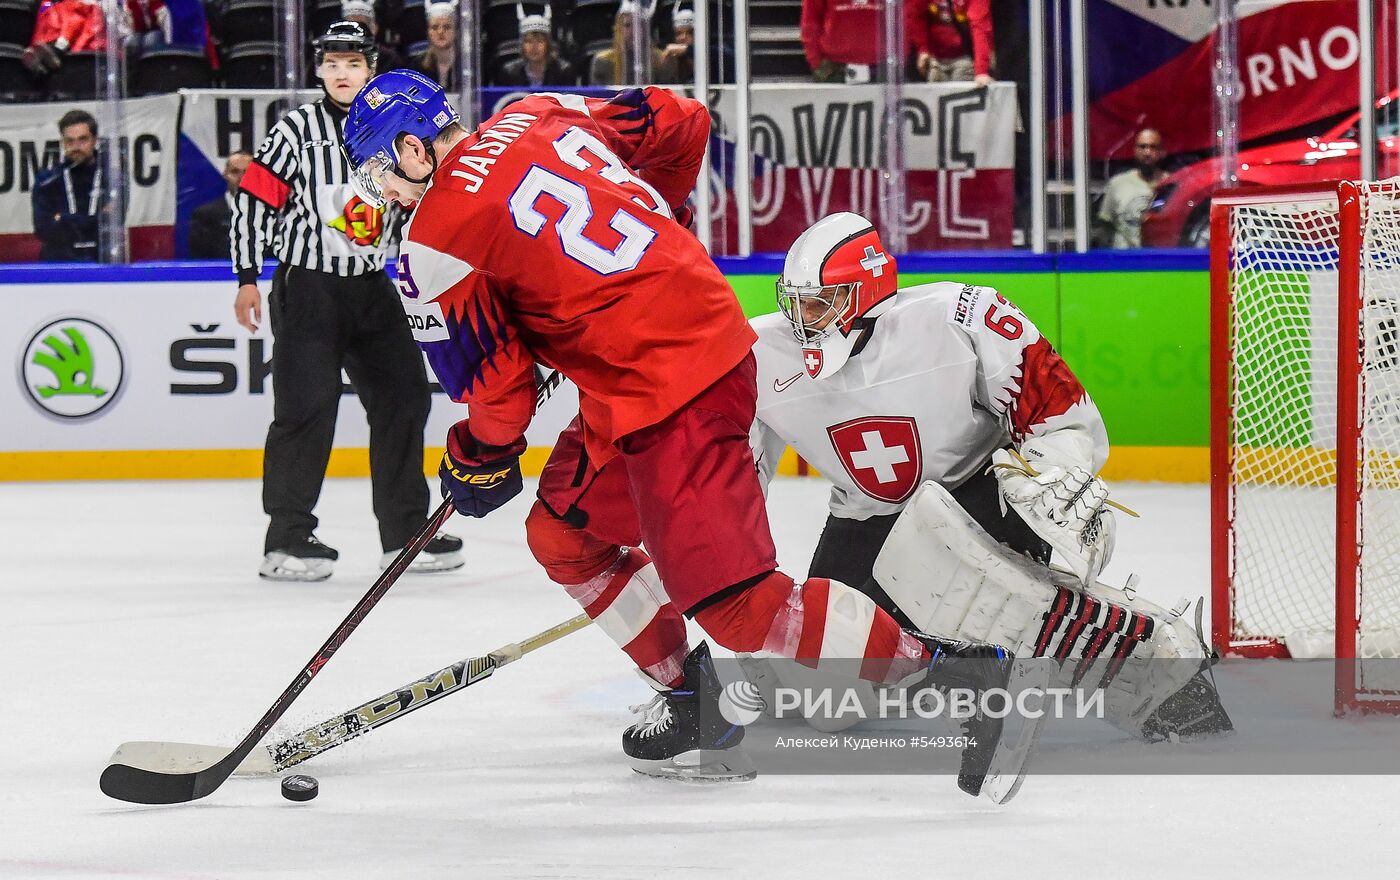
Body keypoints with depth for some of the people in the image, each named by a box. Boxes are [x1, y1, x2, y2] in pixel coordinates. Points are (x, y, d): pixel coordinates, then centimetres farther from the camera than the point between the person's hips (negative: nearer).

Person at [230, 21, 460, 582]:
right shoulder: (296, 131, -6)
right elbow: (252, 202, -6)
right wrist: (247, 279, -10)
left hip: (372, 289, 6)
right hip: (307, 288, -6)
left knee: (404, 398, 6)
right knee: (308, 405, -13)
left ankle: (405, 532, 16)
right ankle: (286, 539, -9)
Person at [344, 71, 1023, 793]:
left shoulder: (437, 245, -9)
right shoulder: (537, 116, 11)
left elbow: (495, 381, -6)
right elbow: (679, 122, 18)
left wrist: (479, 460, 15)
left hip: (665, 395, -10)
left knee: (734, 603, -11)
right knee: (563, 535, 21)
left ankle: (955, 670, -10)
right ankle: (693, 700, 24)